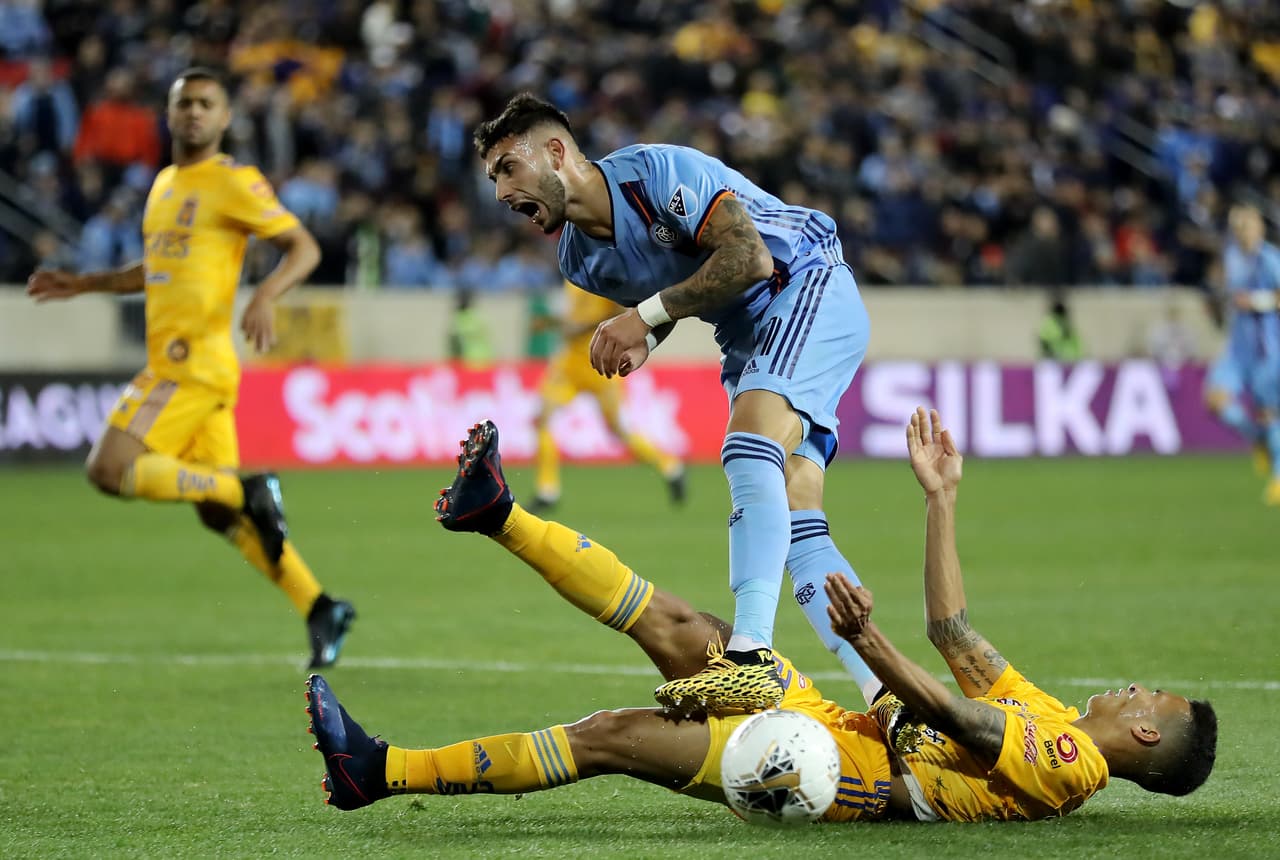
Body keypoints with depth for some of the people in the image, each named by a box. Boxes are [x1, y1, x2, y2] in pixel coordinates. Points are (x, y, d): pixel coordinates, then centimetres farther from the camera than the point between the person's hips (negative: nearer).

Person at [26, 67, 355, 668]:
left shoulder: (234, 183, -6)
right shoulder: (165, 184, 20)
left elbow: (303, 248, -9)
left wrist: (265, 297, -26)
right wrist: (82, 284, 27)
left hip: (194, 362, -9)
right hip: (173, 363, 9)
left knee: (109, 469, -16)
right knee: (216, 513, 7)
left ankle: (249, 493, -10)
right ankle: (319, 609, 9)